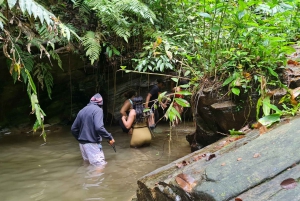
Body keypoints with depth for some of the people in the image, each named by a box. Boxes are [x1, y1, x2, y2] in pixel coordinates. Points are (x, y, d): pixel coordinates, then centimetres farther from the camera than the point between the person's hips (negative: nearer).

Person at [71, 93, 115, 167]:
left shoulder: (82, 110, 12)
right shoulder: (98, 109, -9)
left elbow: (73, 128, 12)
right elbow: (99, 127, -24)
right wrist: (110, 137, -13)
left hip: (82, 144, 8)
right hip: (92, 143, -8)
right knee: (101, 166, -7)